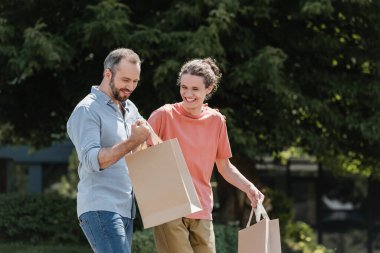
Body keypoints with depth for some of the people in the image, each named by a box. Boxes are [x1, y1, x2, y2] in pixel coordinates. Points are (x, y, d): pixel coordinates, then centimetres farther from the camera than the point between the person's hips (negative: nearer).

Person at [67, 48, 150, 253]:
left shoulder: (130, 109, 17)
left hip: (125, 209, 8)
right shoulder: (87, 110, -7)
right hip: (100, 208, -8)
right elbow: (92, 160, -19)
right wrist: (133, 141, -27)